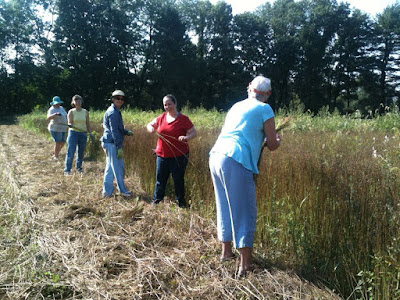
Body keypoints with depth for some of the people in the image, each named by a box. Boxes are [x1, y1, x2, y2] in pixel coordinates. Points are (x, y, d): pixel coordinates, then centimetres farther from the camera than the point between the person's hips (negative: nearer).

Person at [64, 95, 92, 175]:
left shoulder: (85, 112, 7)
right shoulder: (71, 112, 0)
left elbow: (87, 124, 10)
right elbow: (70, 123, -8)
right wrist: (70, 125, -30)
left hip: (83, 134, 3)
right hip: (73, 133, -3)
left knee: (81, 152, 10)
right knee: (70, 152, -8)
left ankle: (78, 167, 27)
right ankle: (67, 170, -2)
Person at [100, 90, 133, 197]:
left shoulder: (115, 111, 17)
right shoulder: (113, 113, -14)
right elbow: (114, 131, -19)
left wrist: (127, 132, 10)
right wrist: (119, 147, -20)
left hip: (109, 143, 10)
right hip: (112, 144, -10)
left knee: (110, 168, 13)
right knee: (118, 167, -2)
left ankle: (107, 191, 19)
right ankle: (122, 190, 7)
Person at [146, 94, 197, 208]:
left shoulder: (183, 119, -7)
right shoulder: (161, 117, 6)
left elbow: (194, 132, -5)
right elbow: (150, 125, 20)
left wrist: (186, 137, -26)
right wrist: (151, 128, -5)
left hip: (179, 156, -4)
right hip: (162, 155, 4)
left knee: (178, 180, 8)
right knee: (160, 180, 12)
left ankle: (181, 203, 25)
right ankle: (155, 202, 26)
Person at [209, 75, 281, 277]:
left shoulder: (237, 106, 22)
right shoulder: (265, 109, 3)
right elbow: (272, 146, 6)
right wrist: (277, 140, 29)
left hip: (216, 156, 7)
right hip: (236, 162, -7)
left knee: (224, 207, 19)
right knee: (244, 212, 1)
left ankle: (226, 251, 32)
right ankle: (245, 264, 5)